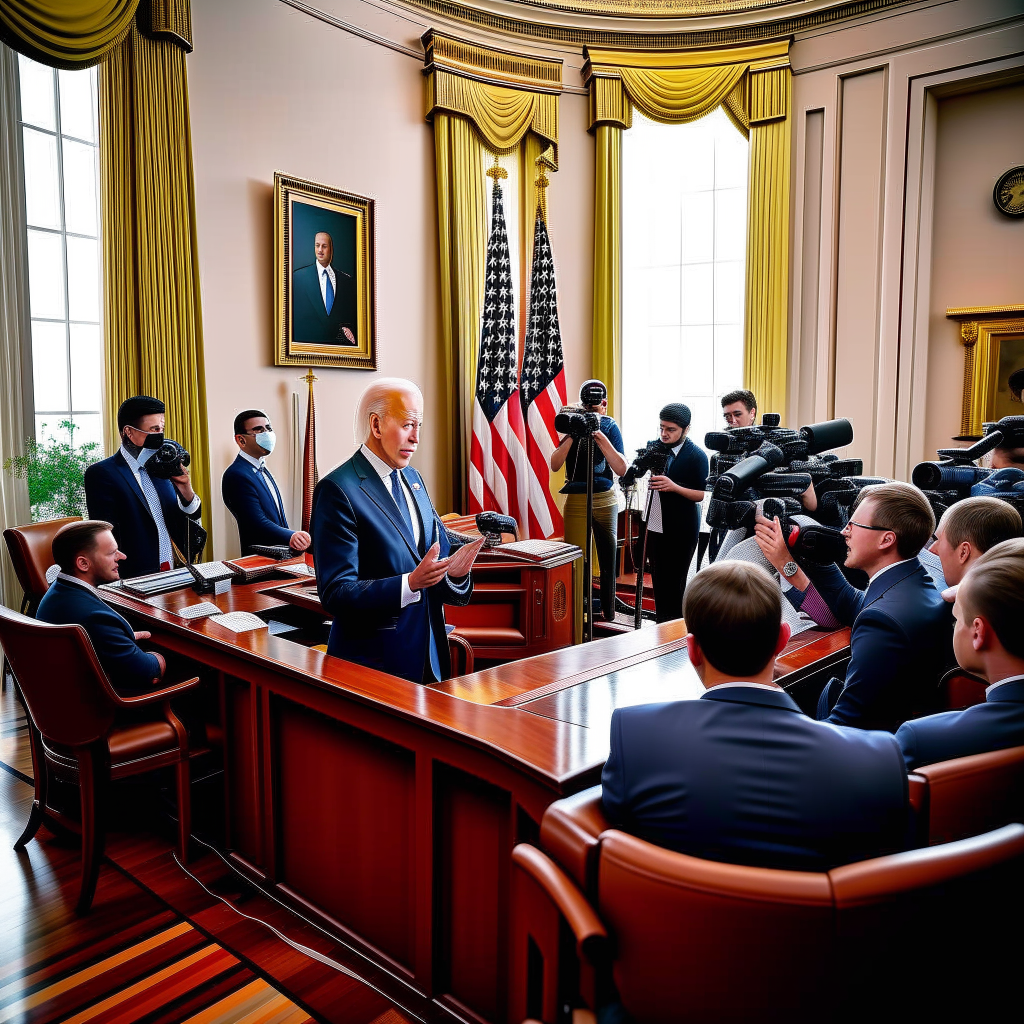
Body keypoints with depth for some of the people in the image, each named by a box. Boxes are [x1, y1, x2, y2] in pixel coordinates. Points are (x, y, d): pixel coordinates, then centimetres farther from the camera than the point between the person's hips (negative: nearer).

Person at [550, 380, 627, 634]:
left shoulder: (610, 427, -2)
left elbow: (621, 469, -12)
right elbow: (555, 465, -10)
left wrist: (600, 437, -19)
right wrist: (572, 435, -19)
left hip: (606, 500, 1)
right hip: (576, 500, -1)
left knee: (608, 557, 9)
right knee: (575, 559, -2)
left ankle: (608, 612, 22)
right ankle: (576, 615, 7)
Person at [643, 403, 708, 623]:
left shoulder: (697, 456, -11)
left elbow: (703, 494, -13)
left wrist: (674, 487, -25)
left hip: (681, 531, -6)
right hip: (655, 526, 6)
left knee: (675, 585, 0)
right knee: (658, 581, 14)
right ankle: (661, 624, 25)